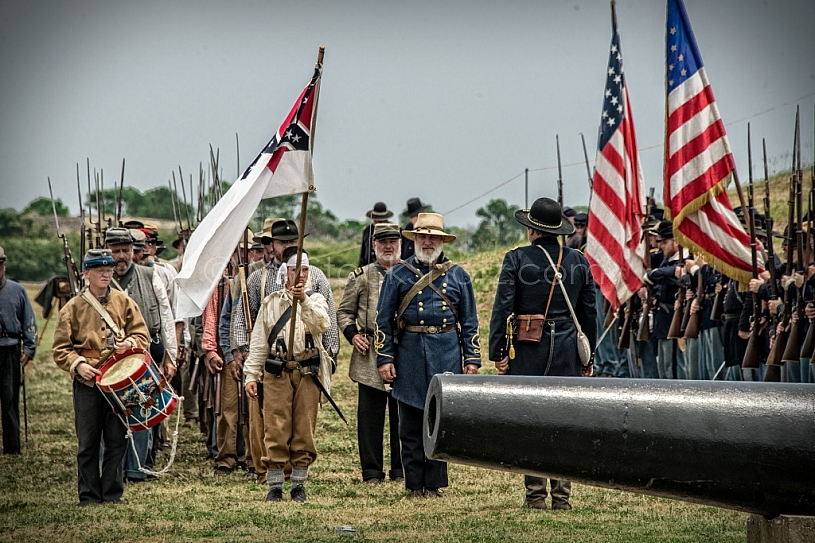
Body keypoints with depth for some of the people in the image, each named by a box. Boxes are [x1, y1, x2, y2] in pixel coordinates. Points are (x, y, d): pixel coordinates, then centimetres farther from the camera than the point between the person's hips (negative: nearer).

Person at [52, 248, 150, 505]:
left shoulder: (124, 303, 8)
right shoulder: (73, 308, 3)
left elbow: (142, 335, 8)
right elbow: (60, 348, 4)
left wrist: (129, 344, -13)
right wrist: (78, 365, -12)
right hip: (87, 384, -1)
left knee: (117, 440, 3)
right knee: (87, 443, 1)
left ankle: (112, 493, 12)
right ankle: (89, 496, 8)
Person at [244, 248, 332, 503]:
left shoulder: (316, 300, 9)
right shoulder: (271, 302, 11)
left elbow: (322, 325, -14)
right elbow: (258, 342, 10)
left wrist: (304, 301, -26)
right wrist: (251, 375, 3)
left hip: (308, 373, 0)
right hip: (277, 374, 0)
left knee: (304, 430, 3)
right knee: (276, 431, -4)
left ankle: (299, 484, 12)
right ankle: (274, 486, 2)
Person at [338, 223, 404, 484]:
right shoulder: (360, 276, 9)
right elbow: (344, 312, 14)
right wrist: (353, 334, -3)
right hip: (370, 353, -1)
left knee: (403, 413, 3)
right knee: (370, 415, -1)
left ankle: (401, 469, 11)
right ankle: (372, 470, 5)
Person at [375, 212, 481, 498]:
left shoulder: (457, 275, 9)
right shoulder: (398, 274, 6)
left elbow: (469, 321, 11)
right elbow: (383, 319, 5)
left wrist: (472, 358, 3)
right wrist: (384, 358, -2)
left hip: (447, 356, 1)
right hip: (410, 355, -1)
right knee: (411, 425, 1)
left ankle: (434, 483, 9)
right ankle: (414, 484, 7)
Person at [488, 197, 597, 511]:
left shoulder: (517, 259, -5)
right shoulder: (578, 261, 6)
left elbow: (502, 308, -8)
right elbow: (589, 312, 11)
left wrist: (497, 352, -3)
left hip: (527, 350, -3)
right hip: (567, 350, 3)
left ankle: (535, 494, 2)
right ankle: (562, 495, 4)